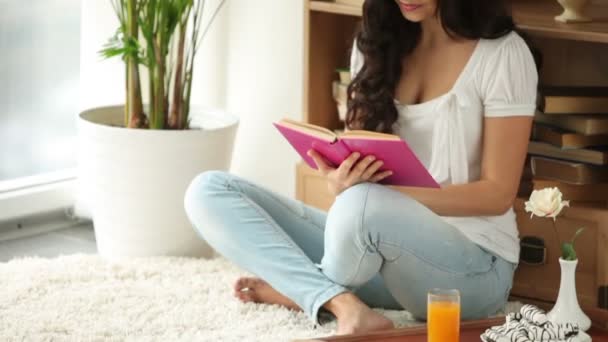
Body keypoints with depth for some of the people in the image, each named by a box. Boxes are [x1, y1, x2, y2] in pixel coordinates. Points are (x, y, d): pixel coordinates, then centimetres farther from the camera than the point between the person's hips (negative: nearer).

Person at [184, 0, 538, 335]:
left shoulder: (504, 54, -8)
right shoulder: (377, 42, 8)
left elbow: (498, 194, -10)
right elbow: (360, 149, 9)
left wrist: (390, 195, -24)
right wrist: (343, 180, -17)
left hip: (474, 267, -6)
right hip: (381, 242, 6)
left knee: (363, 206, -40)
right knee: (209, 192, -9)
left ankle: (300, 287, -8)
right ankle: (343, 304, -24)